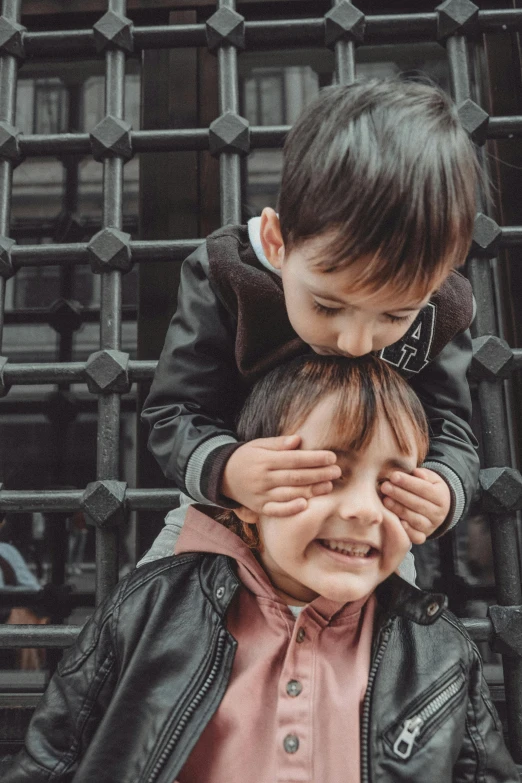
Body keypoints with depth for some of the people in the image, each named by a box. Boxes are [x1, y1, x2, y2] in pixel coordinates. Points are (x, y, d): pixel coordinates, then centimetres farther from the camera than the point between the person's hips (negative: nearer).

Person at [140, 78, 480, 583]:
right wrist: (223, 470, -46)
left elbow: (448, 431, -13)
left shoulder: (438, 309, -22)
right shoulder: (221, 277, -27)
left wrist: (445, 489, -36)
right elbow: (171, 414, -24)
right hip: (228, 508, 0)